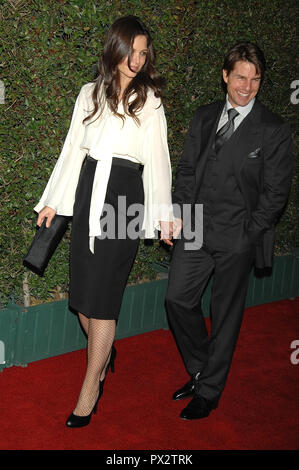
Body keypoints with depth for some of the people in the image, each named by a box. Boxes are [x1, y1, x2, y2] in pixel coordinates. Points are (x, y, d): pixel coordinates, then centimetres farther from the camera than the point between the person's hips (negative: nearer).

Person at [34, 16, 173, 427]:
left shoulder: (149, 100, 4)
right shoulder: (90, 93, 12)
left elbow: (158, 158, 1)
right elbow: (73, 148, 14)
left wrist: (163, 213, -4)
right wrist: (54, 201, 12)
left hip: (126, 196, -4)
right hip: (87, 192, 4)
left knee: (101, 293, -4)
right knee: (83, 289, 6)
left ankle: (90, 389, 6)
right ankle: (104, 352, 33)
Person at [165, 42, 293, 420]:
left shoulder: (273, 131, -5)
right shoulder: (204, 117, 9)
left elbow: (276, 192, -5)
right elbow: (187, 169, 13)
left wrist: (247, 234, -10)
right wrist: (179, 212, 0)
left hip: (236, 238, -4)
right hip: (195, 229, 5)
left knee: (225, 315, 7)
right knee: (178, 299, 6)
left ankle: (209, 392, 23)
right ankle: (199, 371, 30)